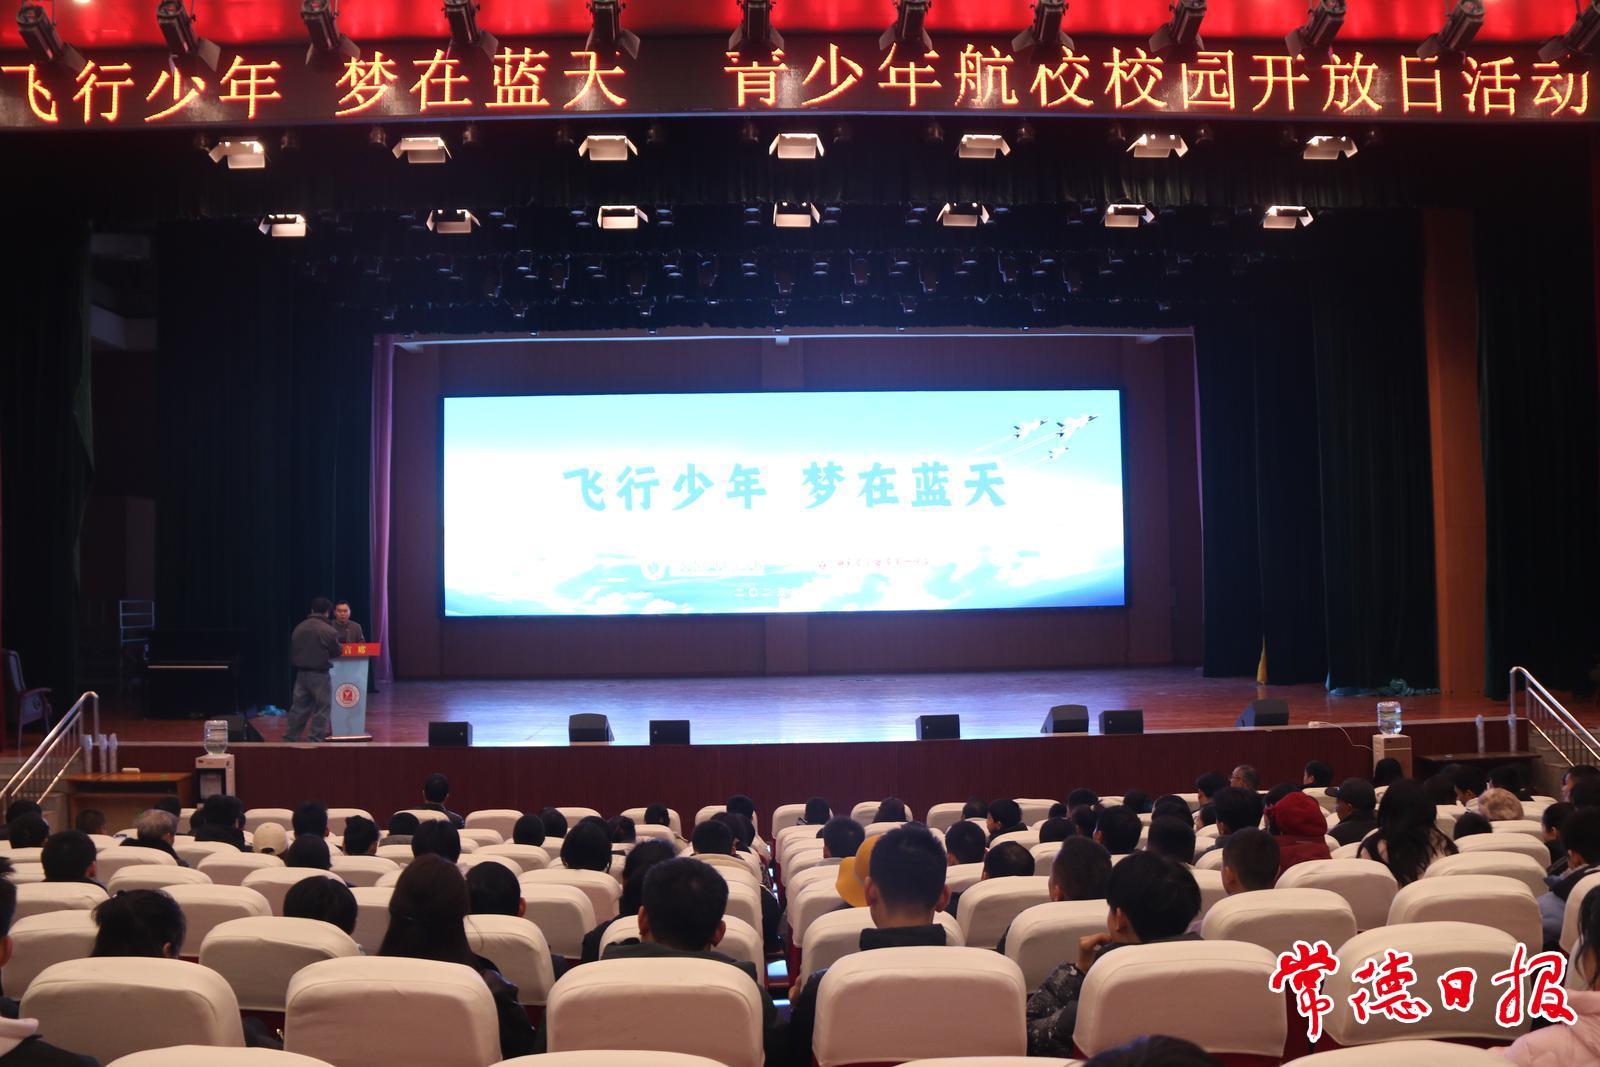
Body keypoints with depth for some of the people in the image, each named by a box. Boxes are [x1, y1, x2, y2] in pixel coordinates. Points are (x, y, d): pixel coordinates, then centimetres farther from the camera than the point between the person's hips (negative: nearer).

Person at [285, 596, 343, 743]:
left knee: (299, 707, 14)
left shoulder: (299, 628, 3)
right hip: (319, 674, -5)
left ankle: (290, 738, 17)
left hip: (301, 673, 5)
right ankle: (316, 739, 2)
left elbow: (292, 651, 9)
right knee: (322, 707, 4)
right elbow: (337, 652, -3)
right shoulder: (328, 630, -13)